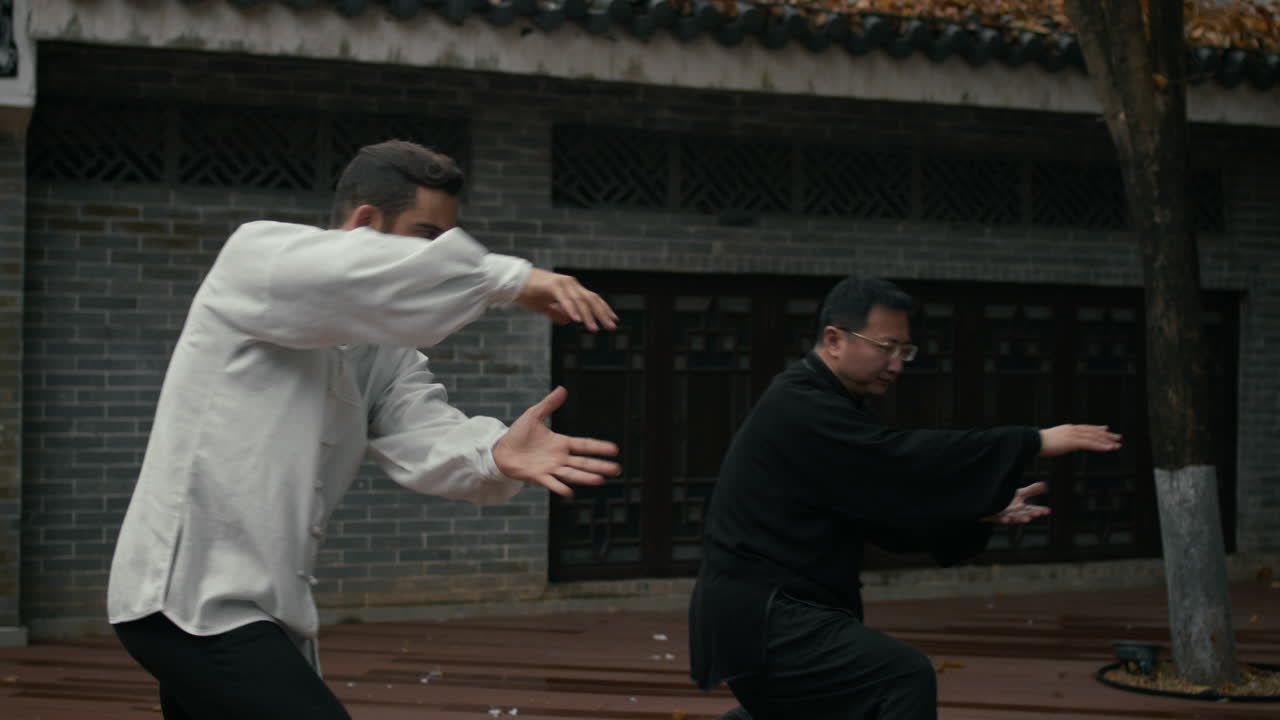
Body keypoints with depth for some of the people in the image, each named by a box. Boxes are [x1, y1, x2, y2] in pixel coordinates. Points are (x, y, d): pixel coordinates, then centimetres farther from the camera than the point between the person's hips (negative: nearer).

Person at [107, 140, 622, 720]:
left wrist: (493, 454, -31)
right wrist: (511, 278, -27)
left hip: (256, 608, 9)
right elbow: (367, 271, -30)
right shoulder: (256, 256, -9)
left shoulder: (385, 348, 10)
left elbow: (421, 435, -9)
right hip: (189, 597, -9)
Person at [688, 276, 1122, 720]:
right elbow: (904, 460, -26)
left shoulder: (828, 406, 15)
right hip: (761, 619, -11)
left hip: (768, 612, 11)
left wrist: (980, 511, -2)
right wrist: (1035, 443, -26)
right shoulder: (800, 410, -17)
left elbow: (892, 513, 14)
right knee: (905, 676, -24)